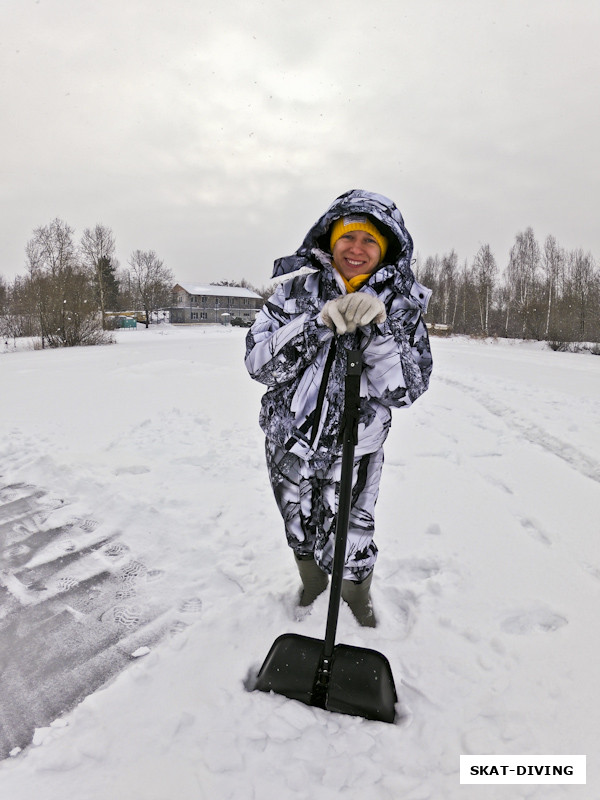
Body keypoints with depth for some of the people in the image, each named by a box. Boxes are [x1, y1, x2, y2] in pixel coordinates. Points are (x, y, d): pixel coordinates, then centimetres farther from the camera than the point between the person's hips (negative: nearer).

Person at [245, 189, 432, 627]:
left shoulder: (403, 303, -6)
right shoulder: (297, 287, -7)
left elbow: (406, 389, -15)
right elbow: (260, 363, -16)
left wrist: (375, 329, -30)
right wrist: (320, 323, -29)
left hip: (355, 451, -1)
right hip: (289, 443, 2)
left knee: (351, 544, 9)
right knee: (299, 532, 22)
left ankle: (357, 594, 46)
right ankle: (312, 586, 55)